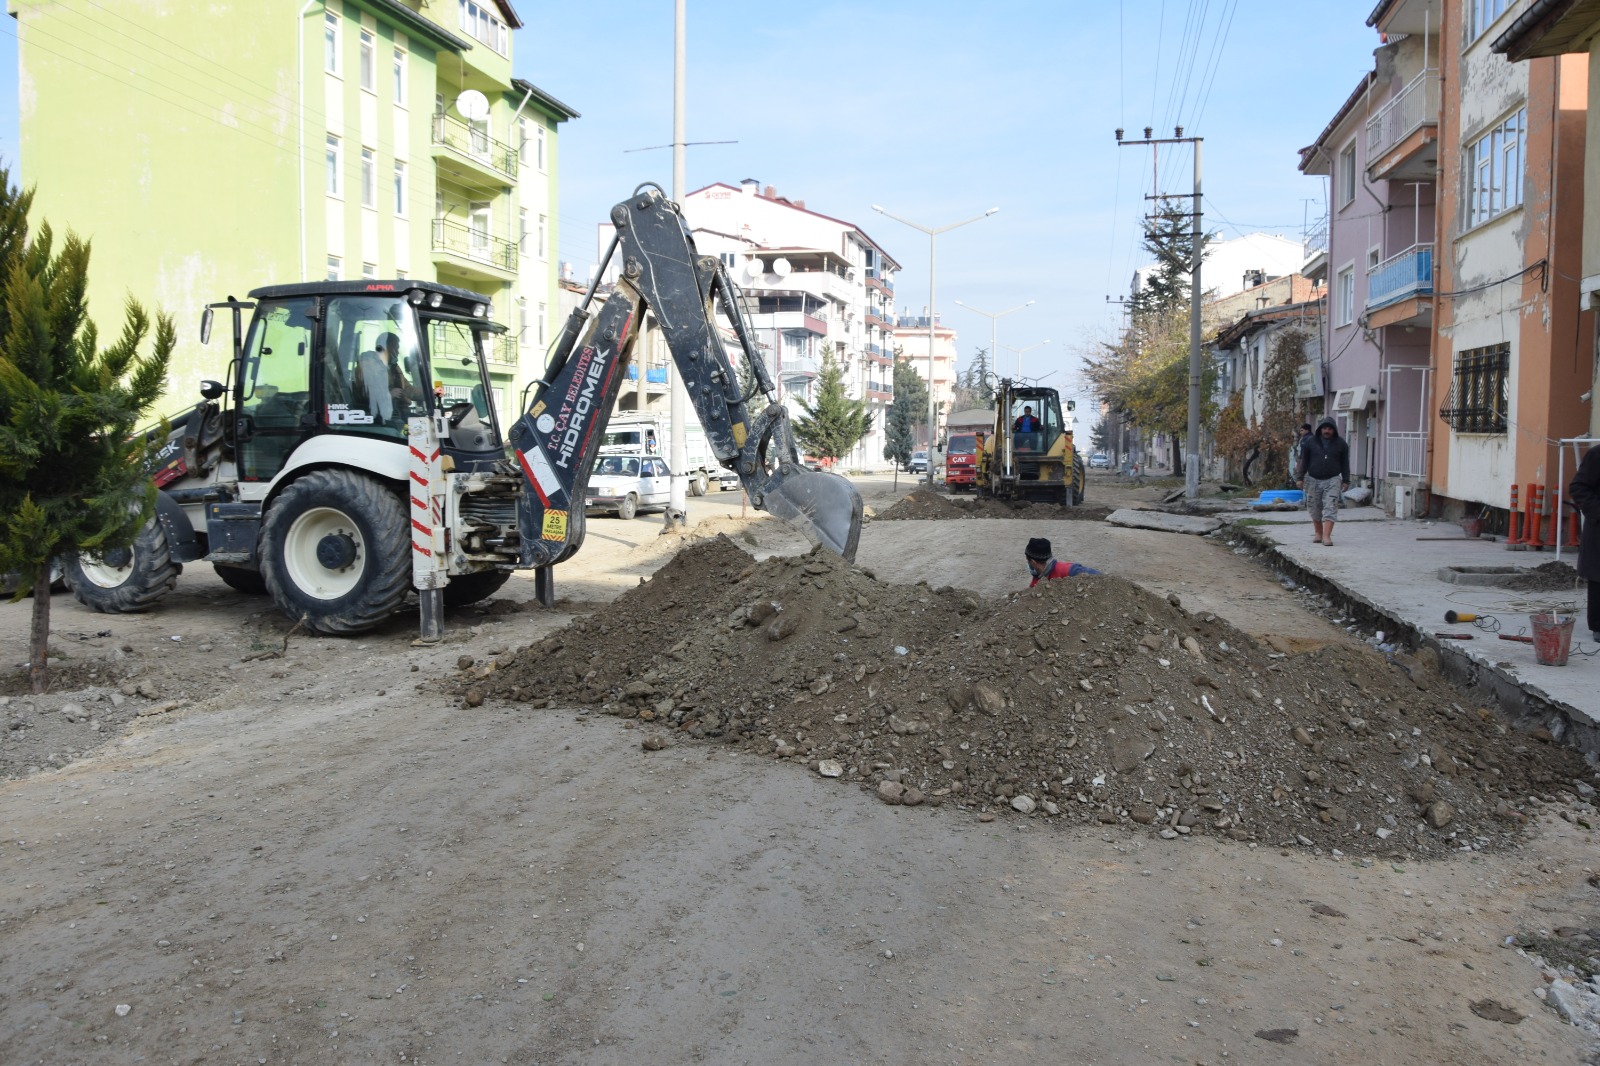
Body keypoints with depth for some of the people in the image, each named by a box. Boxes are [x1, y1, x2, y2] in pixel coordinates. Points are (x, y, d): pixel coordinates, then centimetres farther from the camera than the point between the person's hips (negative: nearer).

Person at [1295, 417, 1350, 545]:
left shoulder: (1341, 443, 3)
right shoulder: (1310, 442, 2)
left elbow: (1345, 464, 7)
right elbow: (1304, 461, 5)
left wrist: (1346, 481, 4)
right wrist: (1300, 478, 0)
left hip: (1332, 480, -1)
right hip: (1313, 480, 1)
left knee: (1330, 508, -11)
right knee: (1315, 508, 8)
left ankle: (1326, 535, -17)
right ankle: (1318, 533, 23)